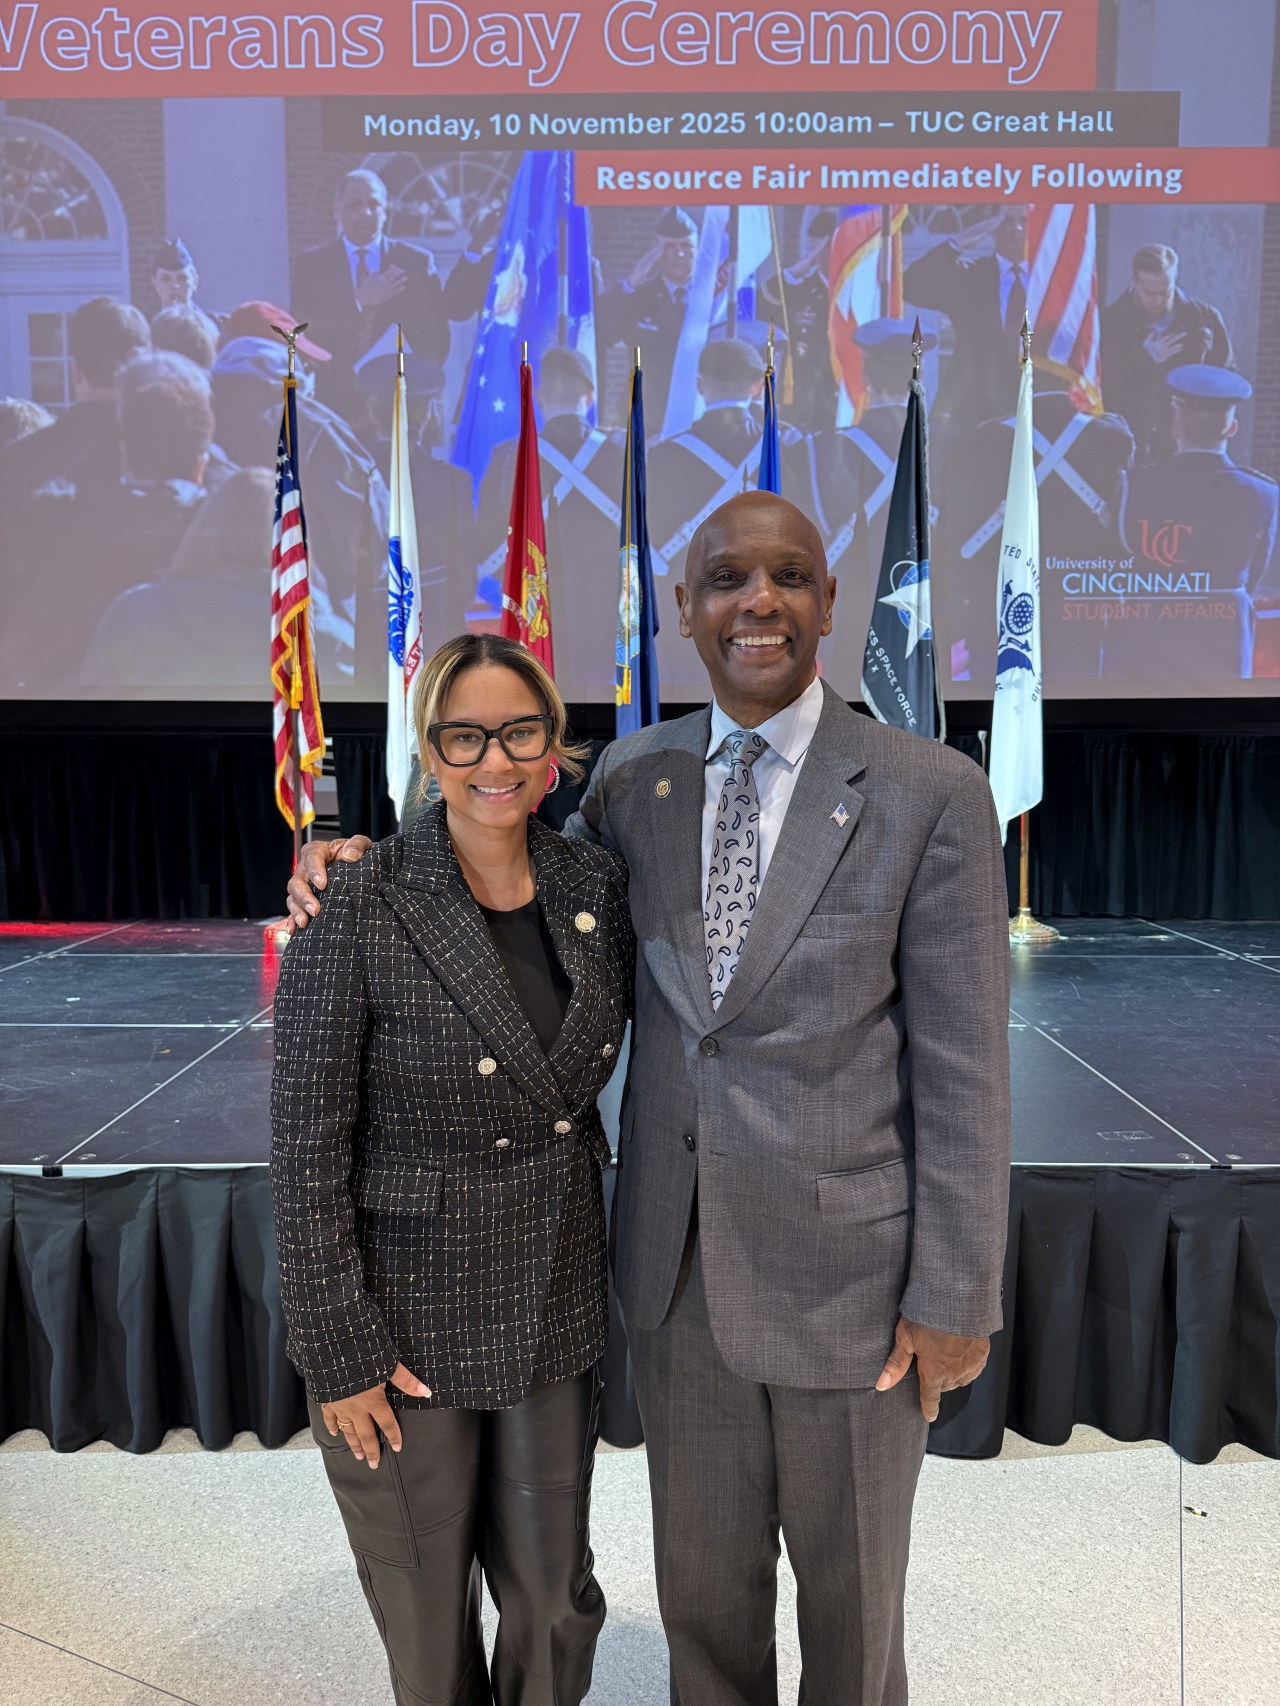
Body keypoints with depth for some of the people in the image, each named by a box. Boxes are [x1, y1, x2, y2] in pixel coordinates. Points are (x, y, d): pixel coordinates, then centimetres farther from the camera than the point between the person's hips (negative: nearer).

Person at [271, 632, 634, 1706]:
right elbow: (308, 1143, -13)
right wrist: (339, 1350, -10)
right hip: (408, 1314, -3)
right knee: (427, 1610, 18)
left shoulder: (598, 887, -4)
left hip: (556, 1301, 4)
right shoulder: (359, 910, -17)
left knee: (552, 1591, 18)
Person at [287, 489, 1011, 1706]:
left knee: (850, 1583, 20)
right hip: (677, 1257, 4)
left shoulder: (932, 795, -14)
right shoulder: (639, 773, -1)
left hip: (850, 1269, -3)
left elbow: (962, 1066, -12)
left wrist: (956, 1297, -9)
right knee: (703, 1575, 23)